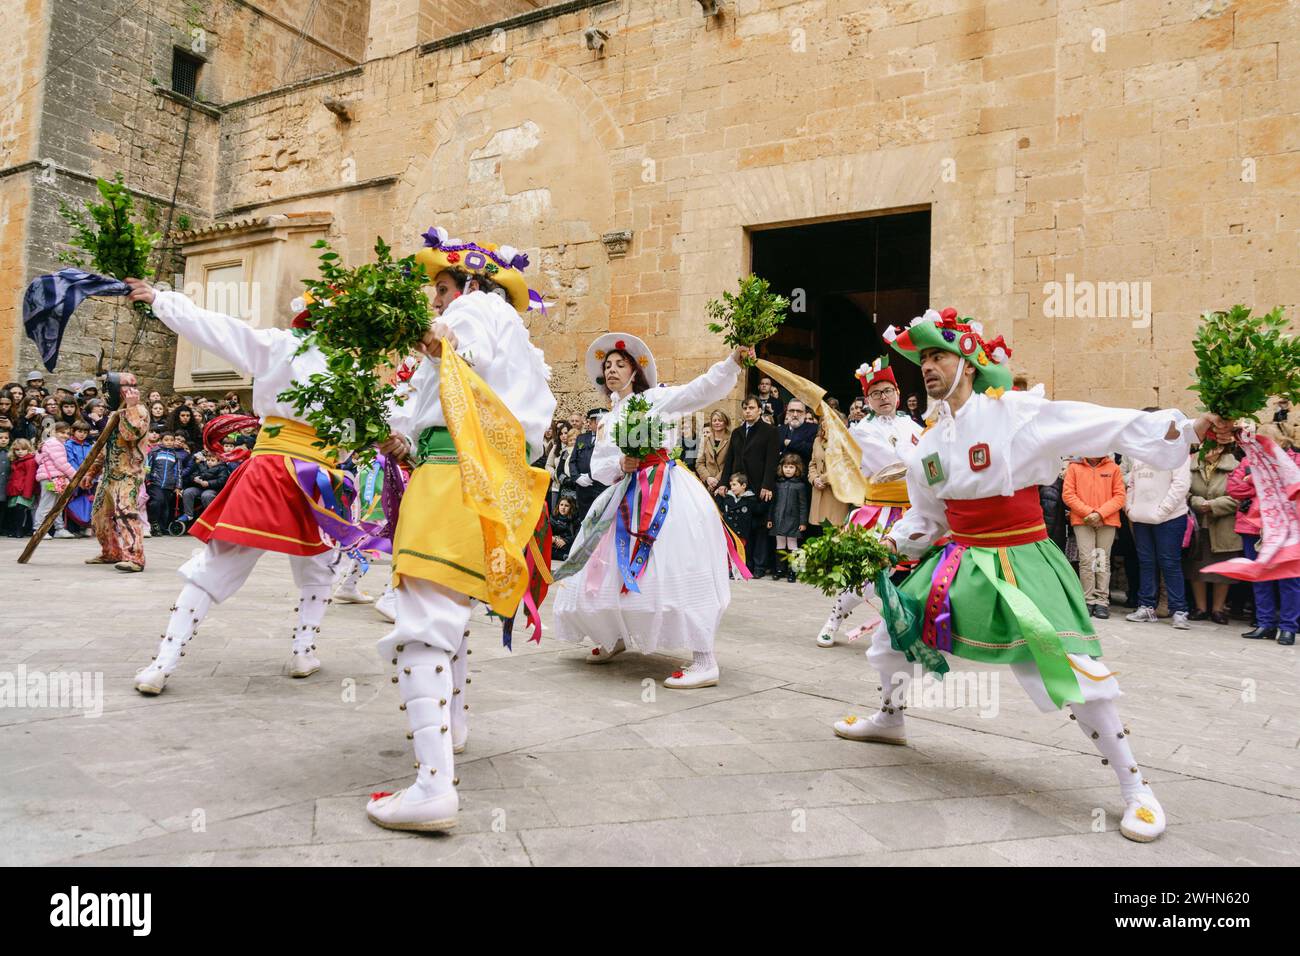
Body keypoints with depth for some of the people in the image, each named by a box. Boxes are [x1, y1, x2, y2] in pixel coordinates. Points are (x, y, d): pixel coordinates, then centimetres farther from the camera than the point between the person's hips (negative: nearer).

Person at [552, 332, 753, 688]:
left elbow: (702, 390, -10)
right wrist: (619, 464, -8)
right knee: (609, 572, 11)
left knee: (676, 574, -16)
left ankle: (705, 663, -14)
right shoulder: (606, 421, 20)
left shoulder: (656, 398, 3)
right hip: (628, 499, 7)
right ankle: (614, 636, 37)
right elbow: (597, 467, 14)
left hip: (666, 494, -7)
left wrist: (732, 362, -26)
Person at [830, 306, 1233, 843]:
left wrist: (1188, 429, -22)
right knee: (894, 628, 13)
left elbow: (1108, 426, -15)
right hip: (960, 562, 6)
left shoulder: (1013, 411, -12)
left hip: (1021, 562, -6)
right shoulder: (929, 442, 5)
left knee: (1074, 673, -15)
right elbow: (925, 517, 15)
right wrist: (889, 543, 1)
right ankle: (889, 720, 40)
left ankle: (1135, 789, 4)